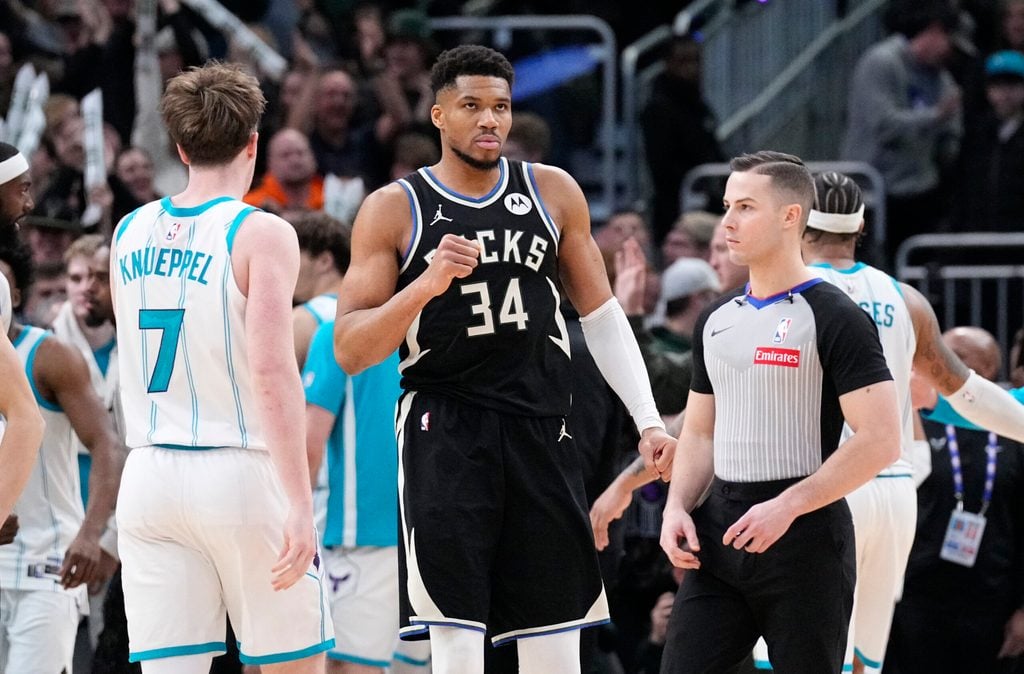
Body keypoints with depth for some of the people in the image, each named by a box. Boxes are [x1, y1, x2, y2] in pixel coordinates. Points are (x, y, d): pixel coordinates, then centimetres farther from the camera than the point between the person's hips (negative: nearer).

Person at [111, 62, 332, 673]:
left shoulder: (129, 232, 10)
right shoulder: (261, 234, -8)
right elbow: (272, 371, -18)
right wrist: (300, 502, -20)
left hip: (149, 478, 5)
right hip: (241, 471, -4)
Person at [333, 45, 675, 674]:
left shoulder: (553, 192, 8)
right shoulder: (394, 209, -2)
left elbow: (602, 315, 15)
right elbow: (350, 351, -5)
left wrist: (648, 420, 6)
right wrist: (427, 284, -21)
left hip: (542, 435, 3)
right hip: (443, 435, -3)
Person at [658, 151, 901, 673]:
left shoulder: (834, 318, -8)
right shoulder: (717, 321, 14)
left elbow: (880, 441, -15)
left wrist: (787, 506, -19)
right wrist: (677, 508, 3)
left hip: (803, 533, -6)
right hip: (719, 532, 6)